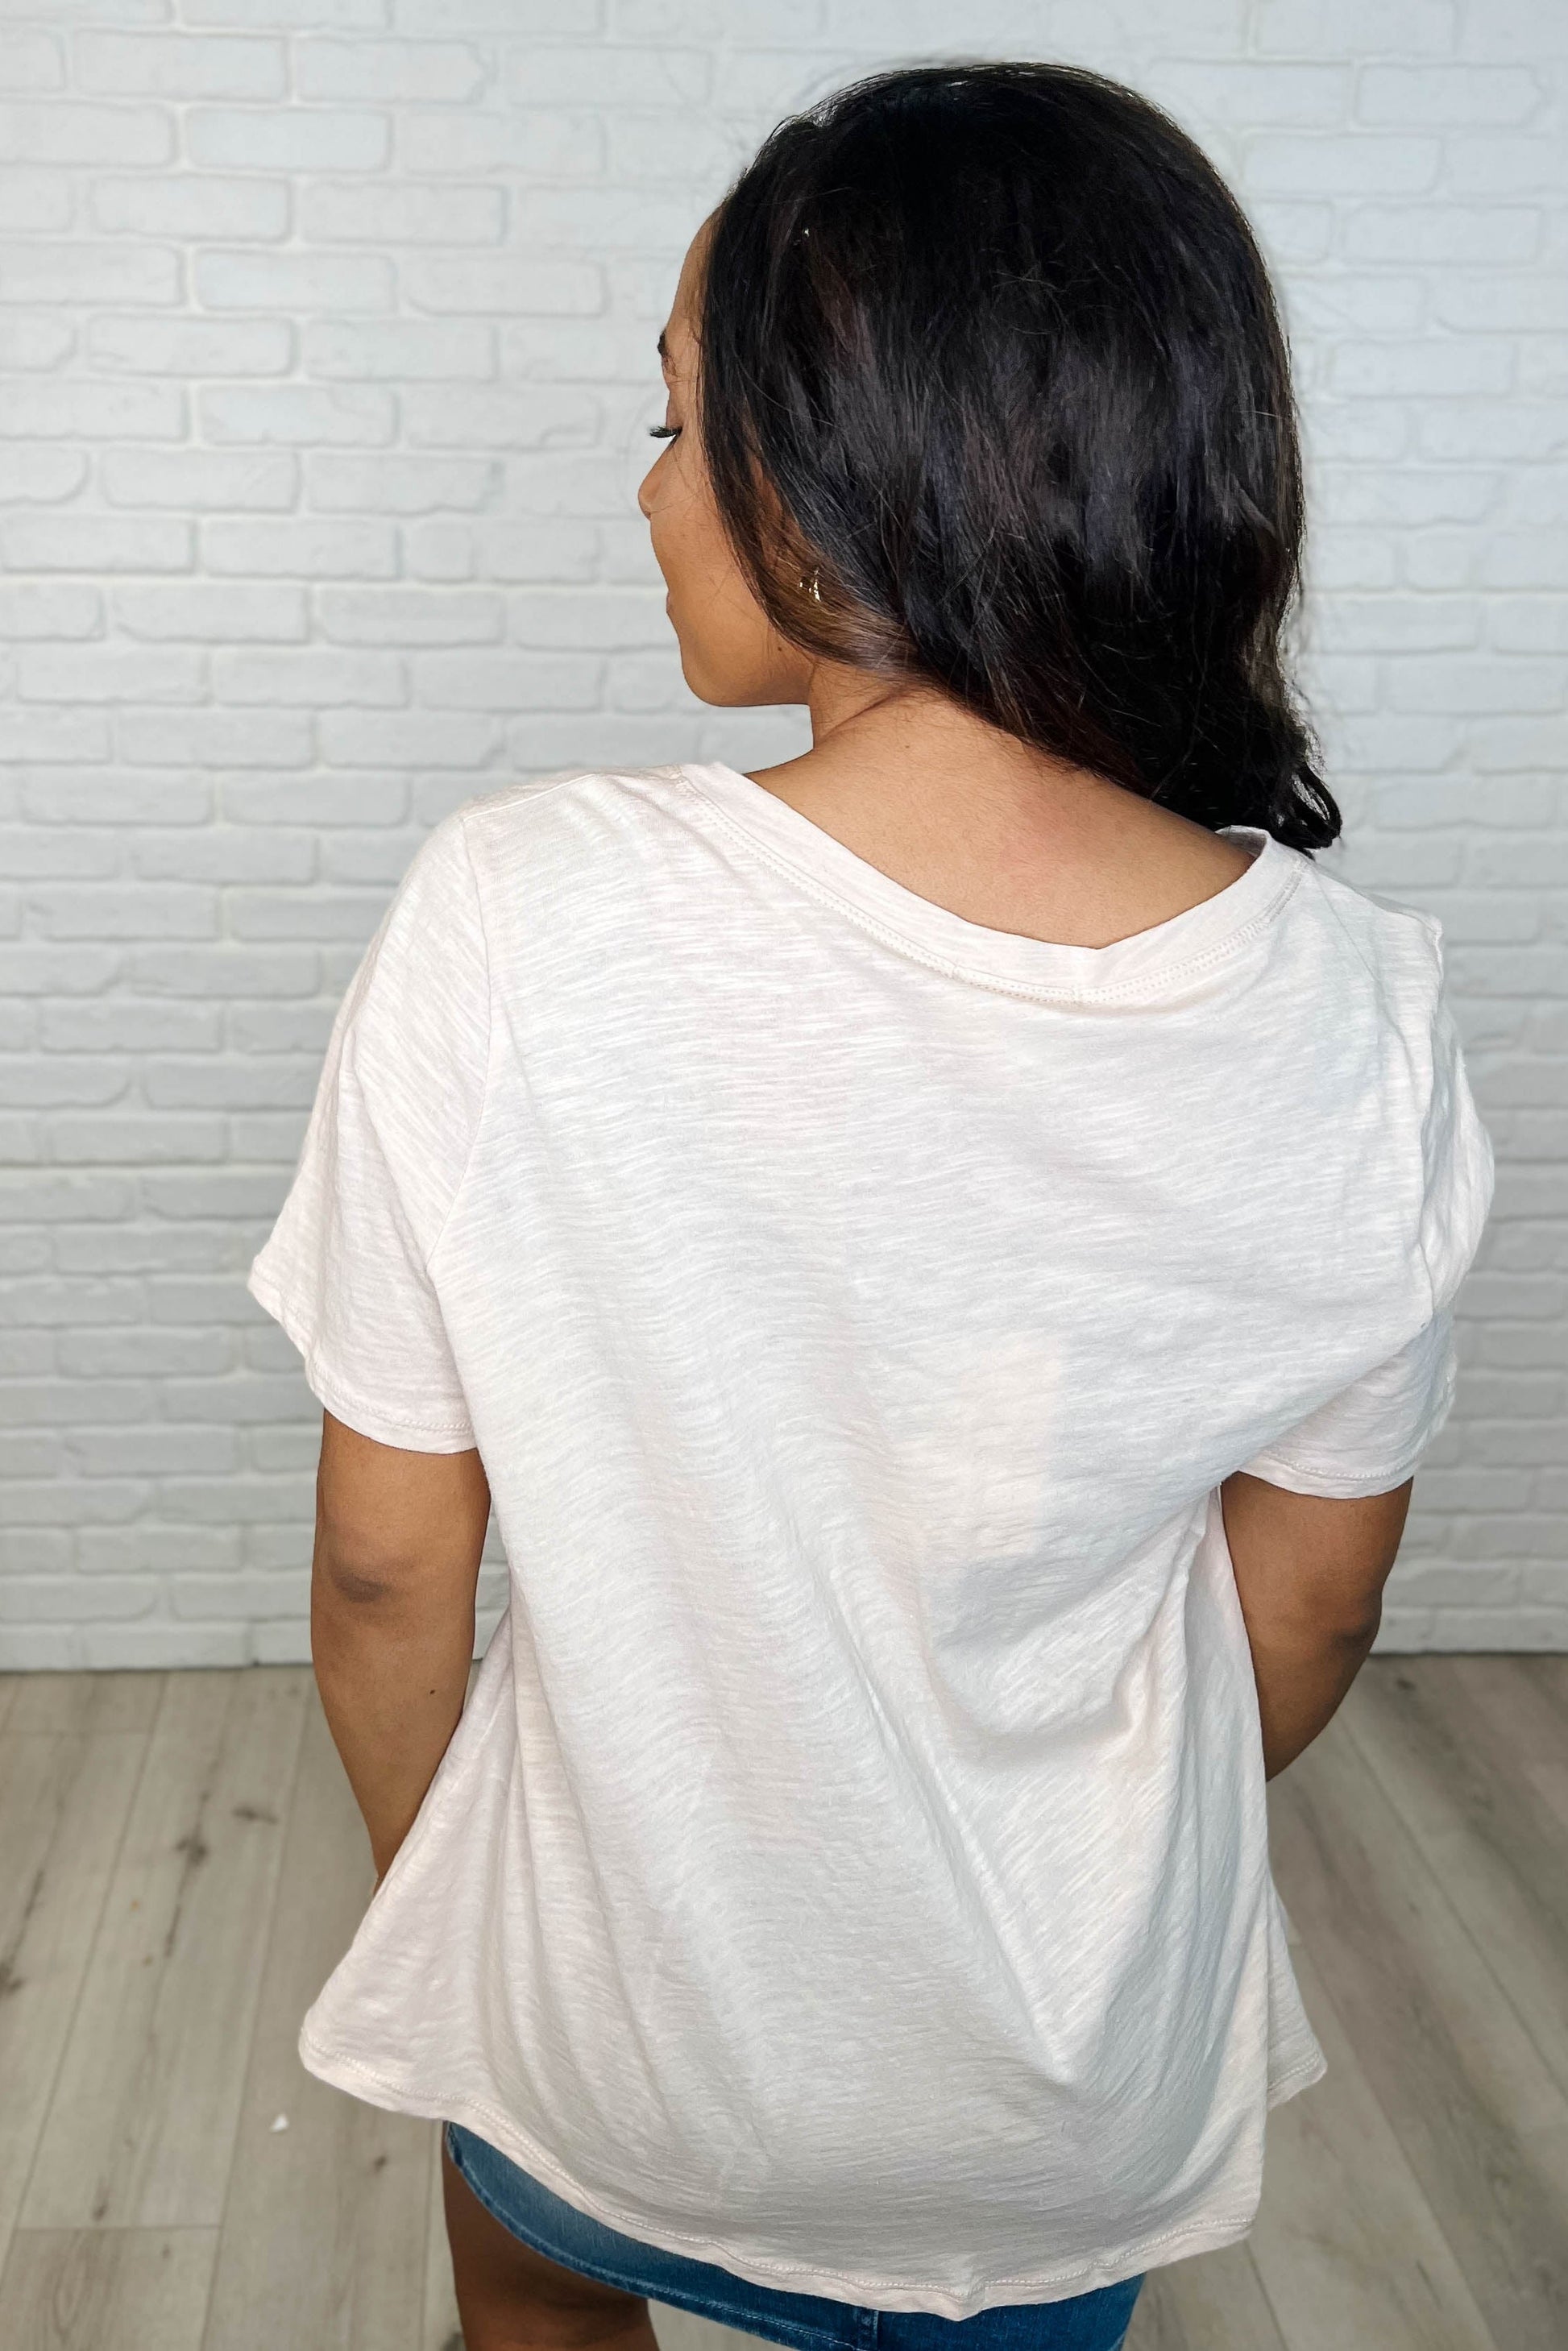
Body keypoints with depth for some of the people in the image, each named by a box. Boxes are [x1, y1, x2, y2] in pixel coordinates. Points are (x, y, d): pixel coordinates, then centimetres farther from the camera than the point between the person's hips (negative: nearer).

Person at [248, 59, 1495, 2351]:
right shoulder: (1358, 1016, -20)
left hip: (628, 2020, -1)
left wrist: (418, 1883, 5)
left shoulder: (516, 921, -28)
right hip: (1095, 2094, 2)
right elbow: (1308, 1608, -6)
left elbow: (388, 1562, -17)